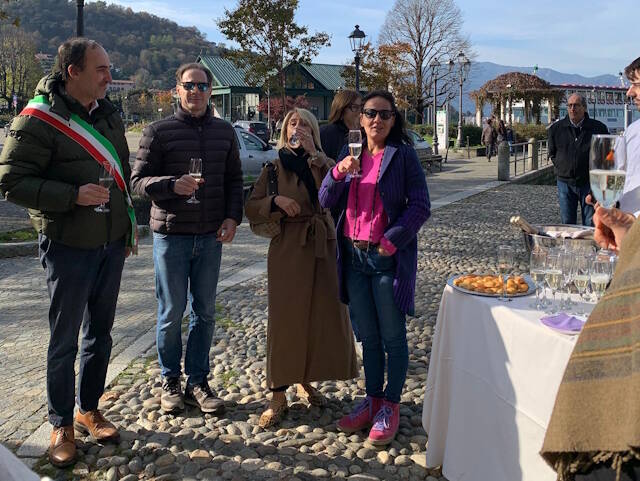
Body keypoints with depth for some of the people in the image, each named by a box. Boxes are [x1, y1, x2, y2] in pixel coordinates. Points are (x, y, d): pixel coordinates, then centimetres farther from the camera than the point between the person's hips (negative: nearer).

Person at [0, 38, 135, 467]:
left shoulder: (109, 114, 7)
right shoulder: (39, 119, -14)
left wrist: (129, 226, 15)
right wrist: (73, 196, -25)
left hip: (111, 244, 6)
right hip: (69, 247, -6)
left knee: (100, 332, 16)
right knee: (65, 340, 7)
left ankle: (89, 409, 33)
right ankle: (62, 424, 24)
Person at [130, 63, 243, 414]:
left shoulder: (224, 132, 8)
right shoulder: (159, 131, -3)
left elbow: (234, 179, 13)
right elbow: (138, 181, -5)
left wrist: (232, 217, -1)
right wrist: (173, 185, -22)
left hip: (211, 236, 4)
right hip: (171, 234, -3)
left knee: (204, 312, 9)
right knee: (171, 312, 5)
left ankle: (197, 383, 21)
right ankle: (170, 382, 22)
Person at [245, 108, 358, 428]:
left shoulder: (322, 163, 8)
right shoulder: (275, 166, 4)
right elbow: (251, 207, 1)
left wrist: (313, 151, -18)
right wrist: (276, 201, -16)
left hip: (323, 247, 3)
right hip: (288, 248, -3)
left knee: (322, 315, 8)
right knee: (285, 319, -2)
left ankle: (306, 381, 28)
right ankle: (278, 397, 8)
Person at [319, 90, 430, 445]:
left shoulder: (403, 155, -4)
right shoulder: (351, 154, 9)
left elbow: (420, 206, -8)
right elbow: (326, 201, 2)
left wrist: (391, 241, -15)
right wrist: (339, 173, -16)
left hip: (388, 257, -5)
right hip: (354, 256, 5)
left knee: (392, 336, 5)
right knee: (368, 337, 15)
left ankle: (390, 407, 18)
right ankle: (373, 400, 28)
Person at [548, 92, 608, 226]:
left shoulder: (598, 128, -1)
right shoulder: (556, 128, 3)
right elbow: (552, 154, 16)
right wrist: (561, 168, 6)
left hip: (589, 183, -1)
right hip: (565, 183, 1)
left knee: (591, 225, 3)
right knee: (567, 223, 7)